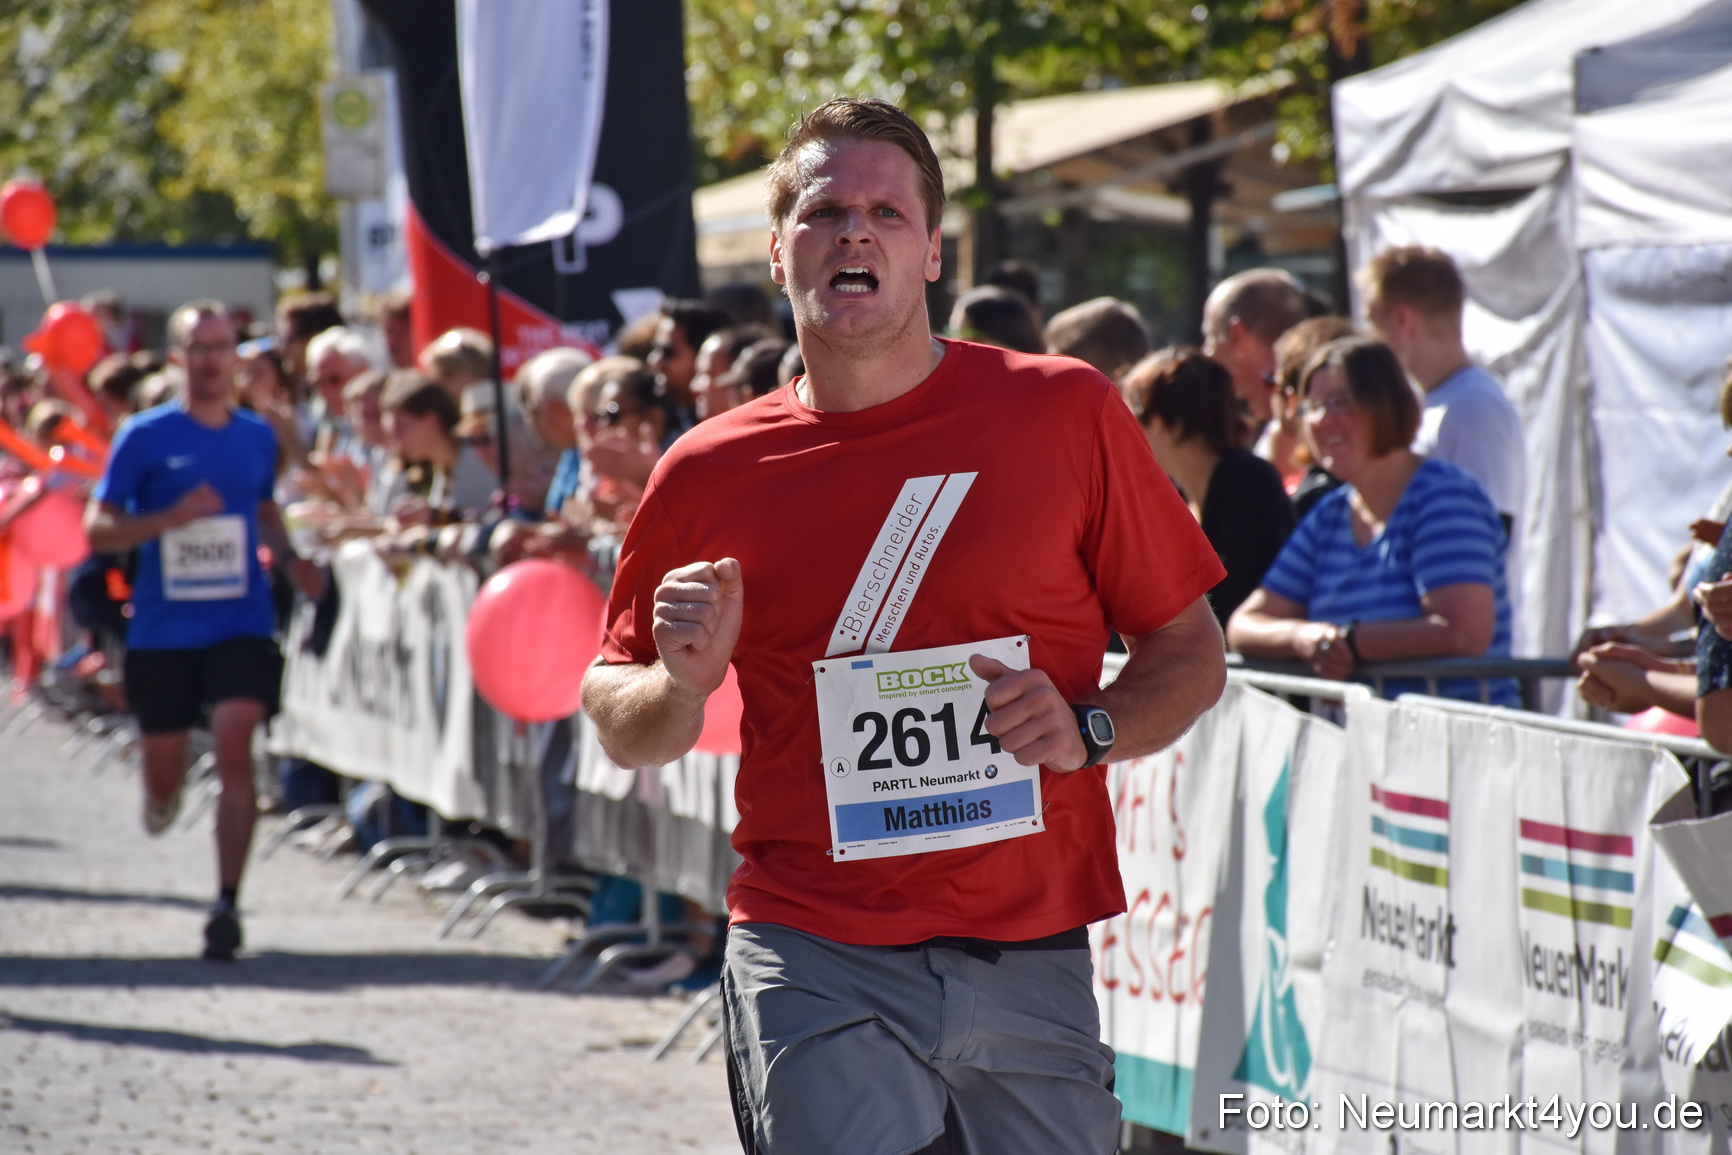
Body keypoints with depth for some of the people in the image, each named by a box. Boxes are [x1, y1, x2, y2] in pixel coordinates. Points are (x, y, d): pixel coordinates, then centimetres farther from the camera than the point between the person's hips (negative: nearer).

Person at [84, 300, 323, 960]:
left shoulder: (257, 437, 7)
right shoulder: (145, 437, -4)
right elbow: (98, 530, -6)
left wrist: (289, 559, 6)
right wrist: (171, 517, -21)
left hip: (241, 625, 1)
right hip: (162, 631, -1)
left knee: (235, 749, -19)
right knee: (163, 774, 8)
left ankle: (227, 905, -17)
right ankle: (163, 800, 48)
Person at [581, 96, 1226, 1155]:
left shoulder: (1065, 412, 2)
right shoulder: (711, 473, 4)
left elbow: (1190, 651, 9)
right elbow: (624, 733, 16)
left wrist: (1089, 730, -10)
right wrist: (680, 683, -6)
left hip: (1029, 966, 1)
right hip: (814, 969, -1)